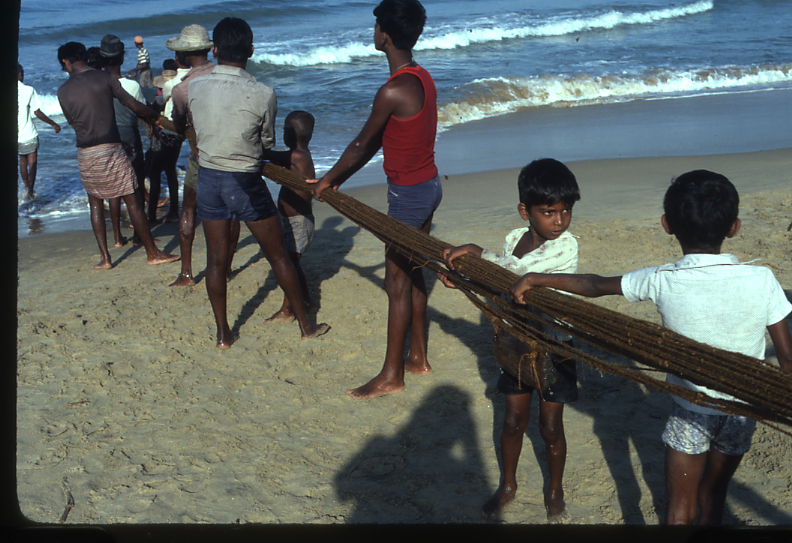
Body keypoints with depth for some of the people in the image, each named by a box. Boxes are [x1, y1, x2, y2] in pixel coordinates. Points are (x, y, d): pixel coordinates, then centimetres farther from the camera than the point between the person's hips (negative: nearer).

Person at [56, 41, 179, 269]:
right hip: (111, 149, -2)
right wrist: (156, 116, 15)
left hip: (85, 153, 2)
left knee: (95, 202, 15)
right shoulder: (105, 78, -3)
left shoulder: (63, 91, 1)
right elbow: (135, 106, -2)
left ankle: (105, 258, 13)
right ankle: (152, 253, 9)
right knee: (131, 200, 3)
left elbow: (73, 122, 11)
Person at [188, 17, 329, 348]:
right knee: (278, 256, 10)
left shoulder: (195, 88, -6)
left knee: (216, 260, 12)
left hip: (208, 178, 3)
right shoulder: (262, 94, -15)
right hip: (246, 183, -3)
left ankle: (223, 334, 20)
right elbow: (267, 142, -1)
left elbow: (197, 130, 8)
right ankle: (305, 325, 21)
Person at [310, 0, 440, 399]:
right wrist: (338, 181, 14)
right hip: (429, 186, 9)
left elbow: (362, 145, -12)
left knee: (398, 283, 0)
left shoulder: (393, 92, -24)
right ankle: (418, 358, 29)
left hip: (408, 194, -9)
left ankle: (391, 375, 10)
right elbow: (376, 143, 11)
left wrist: (328, 180, 5)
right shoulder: (422, 78, 7)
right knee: (412, 275, 18)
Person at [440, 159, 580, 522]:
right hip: (517, 341, 4)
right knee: (513, 420, 14)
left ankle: (555, 491, 31)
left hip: (553, 348, -4)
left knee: (550, 426, 8)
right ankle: (508, 485, 35)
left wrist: (474, 251, -20)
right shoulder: (515, 238, -2)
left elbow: (516, 268, -27)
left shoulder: (566, 246, -21)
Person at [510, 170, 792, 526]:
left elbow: (595, 286, -5)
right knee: (712, 497, 23)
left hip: (691, 411, -2)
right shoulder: (762, 281, -16)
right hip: (742, 413, 2)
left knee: (679, 509, 11)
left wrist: (535, 279, 6)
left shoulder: (662, 281, -16)